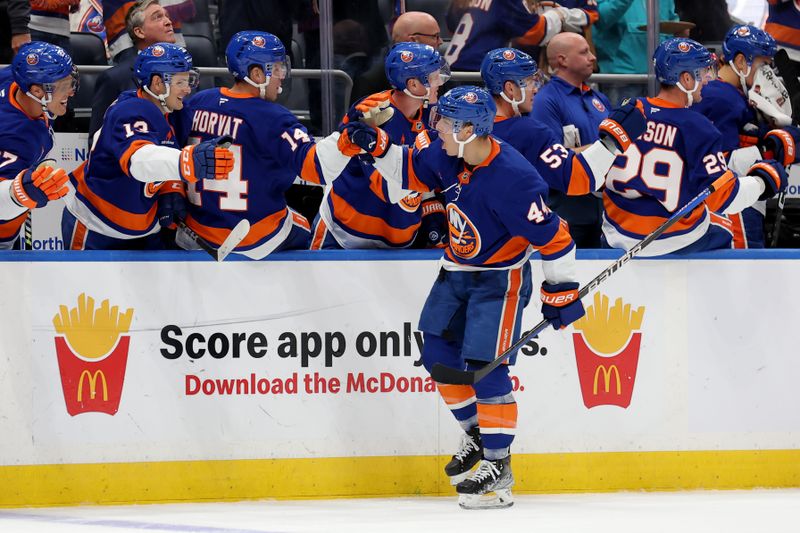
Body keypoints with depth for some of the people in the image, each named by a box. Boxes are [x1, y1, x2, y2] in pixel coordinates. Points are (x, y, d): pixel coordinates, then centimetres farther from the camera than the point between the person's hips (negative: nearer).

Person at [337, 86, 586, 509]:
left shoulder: (512, 178, -32)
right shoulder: (447, 153, -11)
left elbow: (552, 237, -24)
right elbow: (412, 172, 11)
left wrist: (561, 291, -17)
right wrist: (376, 146, -4)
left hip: (500, 278, -8)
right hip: (456, 271, 8)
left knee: (485, 365, -12)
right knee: (439, 353, 8)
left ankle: (497, 464, -1)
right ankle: (476, 435, 28)